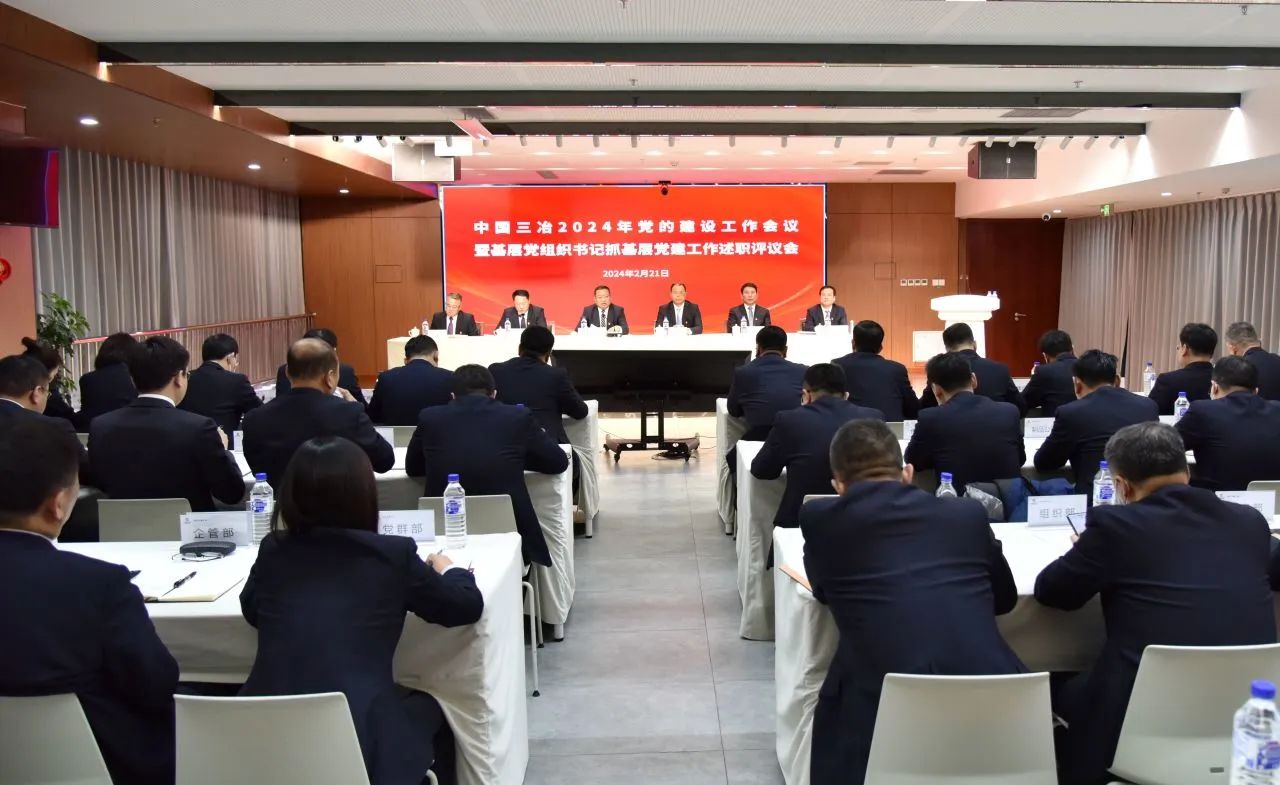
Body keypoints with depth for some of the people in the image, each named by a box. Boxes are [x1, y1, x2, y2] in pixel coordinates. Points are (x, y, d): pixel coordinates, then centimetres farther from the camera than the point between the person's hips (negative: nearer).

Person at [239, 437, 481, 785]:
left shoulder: (273, 550, 4)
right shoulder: (392, 554, -4)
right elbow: (468, 606, 8)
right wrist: (449, 569, 28)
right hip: (358, 744, -4)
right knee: (428, 710, 30)